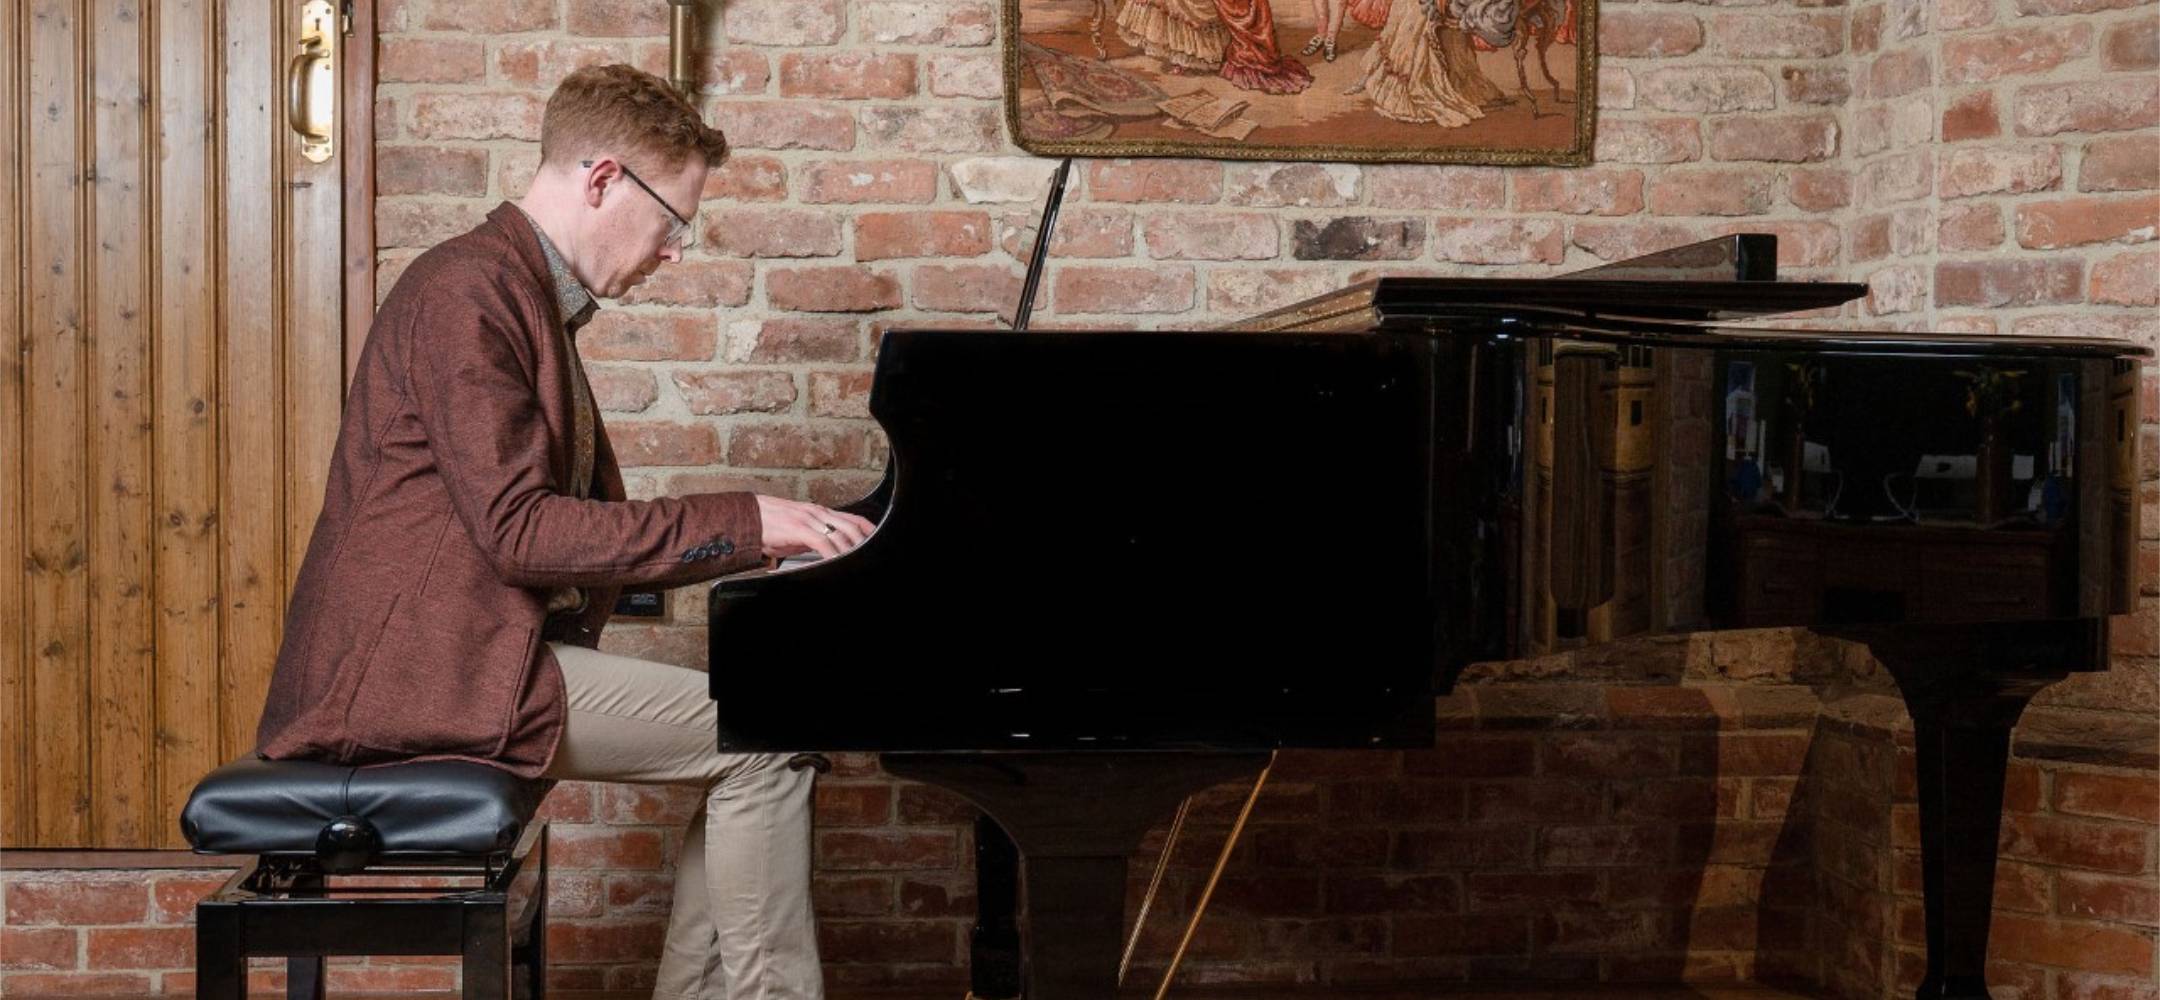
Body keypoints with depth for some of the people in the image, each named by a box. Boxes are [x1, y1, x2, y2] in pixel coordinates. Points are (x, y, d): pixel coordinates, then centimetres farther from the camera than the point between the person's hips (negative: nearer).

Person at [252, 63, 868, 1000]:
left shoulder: (529, 295, 18)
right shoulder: (467, 293, -14)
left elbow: (580, 531, 18)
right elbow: (518, 530, -22)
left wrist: (765, 540, 10)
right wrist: (742, 521, -20)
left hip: (473, 646, 10)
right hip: (420, 666, -10)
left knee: (750, 736, 5)